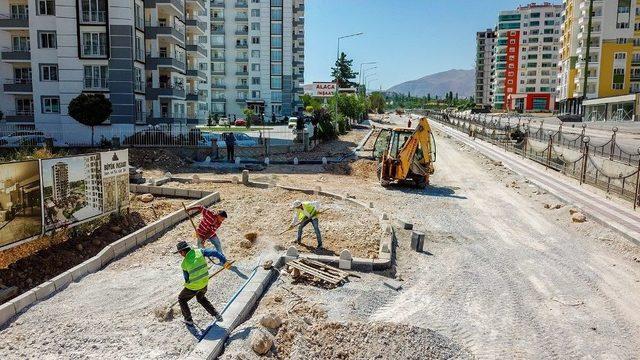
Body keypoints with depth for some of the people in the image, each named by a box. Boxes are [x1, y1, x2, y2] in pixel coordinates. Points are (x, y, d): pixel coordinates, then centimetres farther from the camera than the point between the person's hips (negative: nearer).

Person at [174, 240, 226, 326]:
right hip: (204, 284, 5)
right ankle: (216, 314, 25)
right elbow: (214, 253, -15)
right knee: (201, 298, 33)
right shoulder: (199, 252, -10)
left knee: (182, 299, 23)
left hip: (193, 287, -5)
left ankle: (188, 320, 29)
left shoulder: (184, 264, -17)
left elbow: (186, 278, -4)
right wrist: (224, 261, -9)